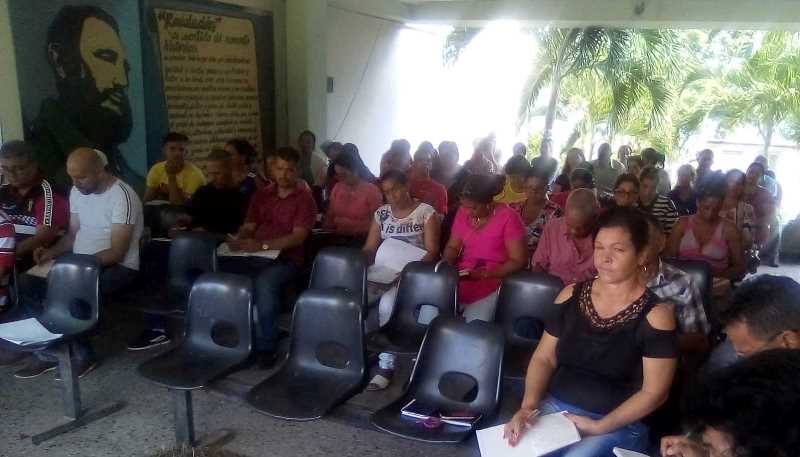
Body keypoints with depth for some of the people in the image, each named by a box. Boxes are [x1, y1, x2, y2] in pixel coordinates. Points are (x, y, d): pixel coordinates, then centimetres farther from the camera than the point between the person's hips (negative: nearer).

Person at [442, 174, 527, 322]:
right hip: (460, 276, 4)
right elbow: (452, 247, 10)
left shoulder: (508, 217, -13)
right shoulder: (464, 211, 3)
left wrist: (482, 274, -20)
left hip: (492, 280, -4)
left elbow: (518, 262, -12)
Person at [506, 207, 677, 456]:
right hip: (554, 408, 4)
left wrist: (599, 427, -14)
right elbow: (544, 358, 7)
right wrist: (528, 406, -9)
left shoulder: (655, 315, -7)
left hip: (618, 424, -3)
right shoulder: (571, 295, 5)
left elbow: (654, 392, -8)